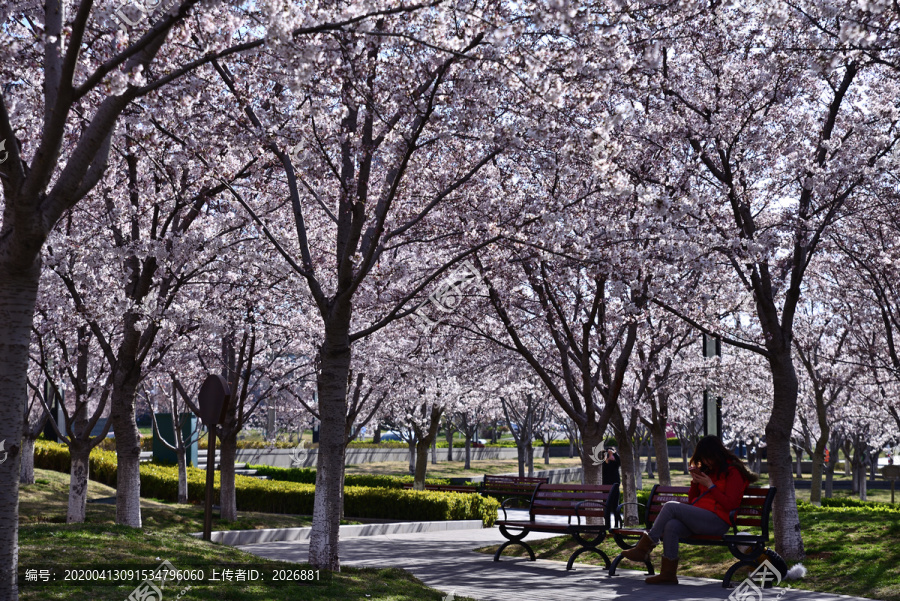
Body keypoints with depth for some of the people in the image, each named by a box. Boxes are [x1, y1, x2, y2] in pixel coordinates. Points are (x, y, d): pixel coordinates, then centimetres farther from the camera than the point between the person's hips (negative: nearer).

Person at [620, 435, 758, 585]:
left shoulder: (733, 472, 2)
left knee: (671, 506, -22)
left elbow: (729, 504, -9)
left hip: (716, 521, -7)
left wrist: (710, 485, -9)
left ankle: (644, 548, -17)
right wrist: (695, 481, 8)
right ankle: (668, 574, -25)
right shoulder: (707, 470, 26)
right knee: (671, 526, -25)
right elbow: (691, 500, 25)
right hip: (698, 519, 7)